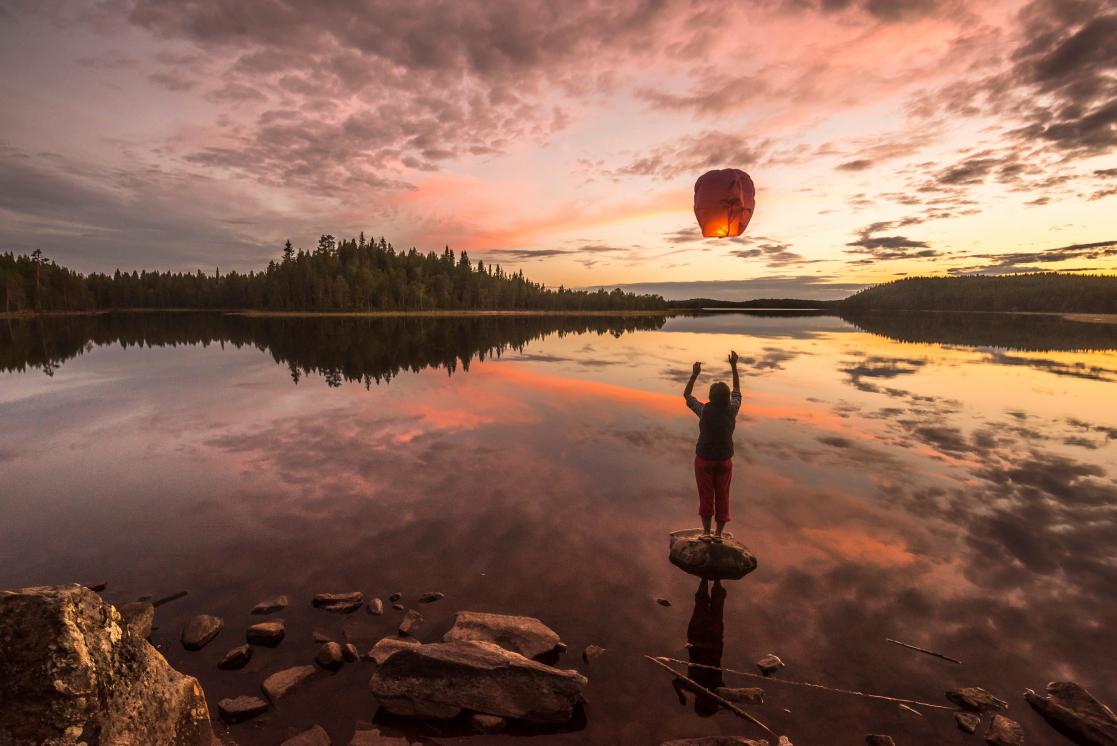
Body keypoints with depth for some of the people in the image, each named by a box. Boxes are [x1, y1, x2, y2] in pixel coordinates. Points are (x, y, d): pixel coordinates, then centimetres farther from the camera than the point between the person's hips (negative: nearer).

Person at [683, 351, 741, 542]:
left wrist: (695, 374, -3)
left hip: (704, 460, -2)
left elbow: (686, 395, -4)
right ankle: (718, 533, 15)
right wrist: (734, 366, 7)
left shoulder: (704, 410, -19)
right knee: (722, 497, 11)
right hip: (724, 461, 2)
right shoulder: (731, 410, -14)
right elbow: (737, 391, 5)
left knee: (706, 496, 8)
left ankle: (706, 532, 14)